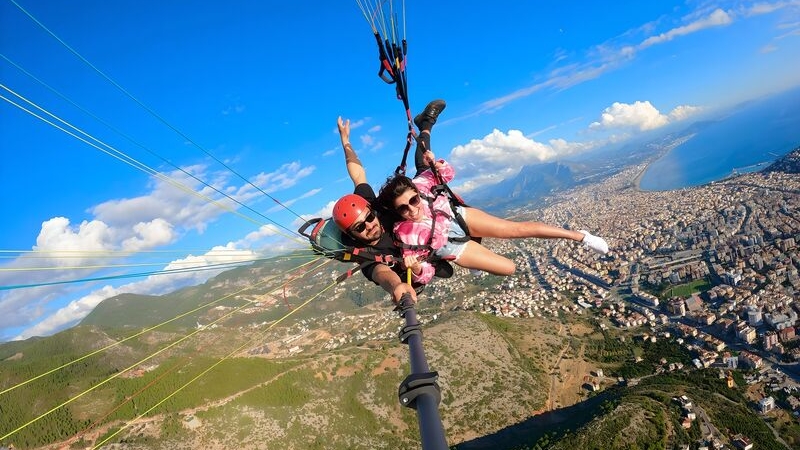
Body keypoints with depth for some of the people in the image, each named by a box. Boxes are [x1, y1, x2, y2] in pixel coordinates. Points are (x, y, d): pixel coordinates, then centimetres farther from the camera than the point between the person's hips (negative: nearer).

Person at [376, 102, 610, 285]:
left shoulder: (418, 184, -26)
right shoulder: (405, 234, -33)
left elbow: (447, 174, -7)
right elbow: (424, 274, -26)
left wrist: (435, 163, -29)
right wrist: (416, 269, -51)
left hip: (455, 216, 2)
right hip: (446, 245, -2)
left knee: (520, 228, -2)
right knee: (508, 268, -2)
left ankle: (579, 235, 19)